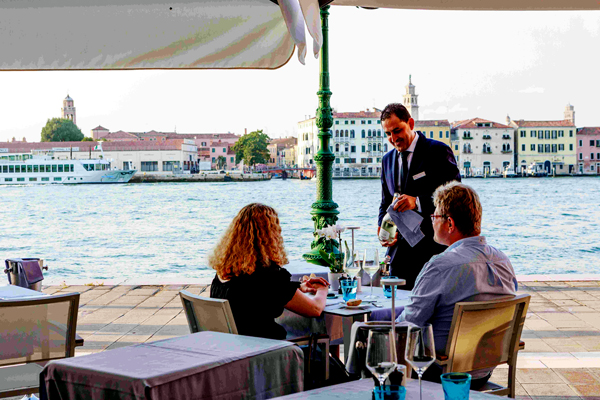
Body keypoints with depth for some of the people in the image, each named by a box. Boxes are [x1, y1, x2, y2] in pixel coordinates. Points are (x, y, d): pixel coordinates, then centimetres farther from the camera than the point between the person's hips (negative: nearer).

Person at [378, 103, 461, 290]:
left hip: (432, 248, -5)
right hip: (400, 251, 5)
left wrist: (417, 201, -23)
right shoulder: (387, 159, 16)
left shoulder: (437, 151, -3)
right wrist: (384, 227, -1)